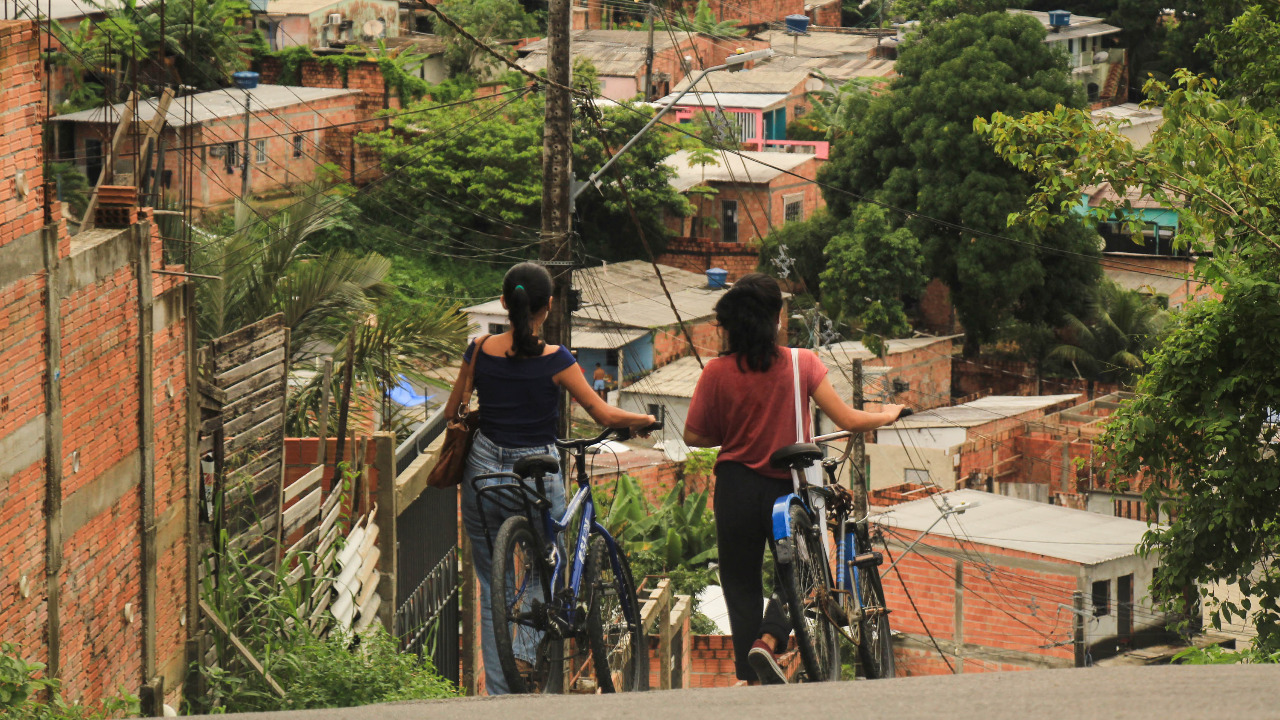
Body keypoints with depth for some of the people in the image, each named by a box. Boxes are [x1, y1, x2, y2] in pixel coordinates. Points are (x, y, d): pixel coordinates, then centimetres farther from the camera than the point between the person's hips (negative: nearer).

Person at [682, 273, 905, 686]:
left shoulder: (718, 372, -8)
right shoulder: (802, 364, -9)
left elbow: (694, 436, -3)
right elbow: (847, 421, -8)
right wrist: (886, 416, 11)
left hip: (737, 487, 1)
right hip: (788, 485, 0)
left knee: (741, 583, 11)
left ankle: (750, 678, 6)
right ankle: (768, 641, -9)